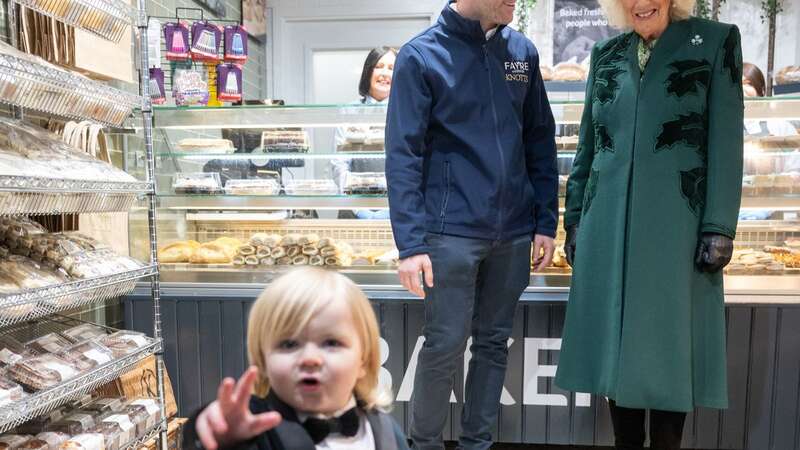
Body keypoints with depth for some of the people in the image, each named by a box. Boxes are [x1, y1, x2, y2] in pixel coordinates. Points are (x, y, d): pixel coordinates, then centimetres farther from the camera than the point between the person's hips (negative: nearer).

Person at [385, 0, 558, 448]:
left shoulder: (523, 51, 9)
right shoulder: (421, 55, -4)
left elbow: (540, 141, 12)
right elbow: (403, 154, -9)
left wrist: (546, 222, 6)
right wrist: (411, 243, -14)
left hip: (513, 231, 5)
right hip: (452, 230, -4)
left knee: (494, 342, 13)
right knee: (445, 345, 2)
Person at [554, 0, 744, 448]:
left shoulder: (717, 40, 4)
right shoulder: (606, 54, 13)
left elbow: (725, 142, -2)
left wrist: (719, 227, -9)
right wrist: (574, 218, 10)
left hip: (676, 222, -3)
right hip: (608, 224, 3)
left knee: (669, 343, 4)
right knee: (616, 342, 9)